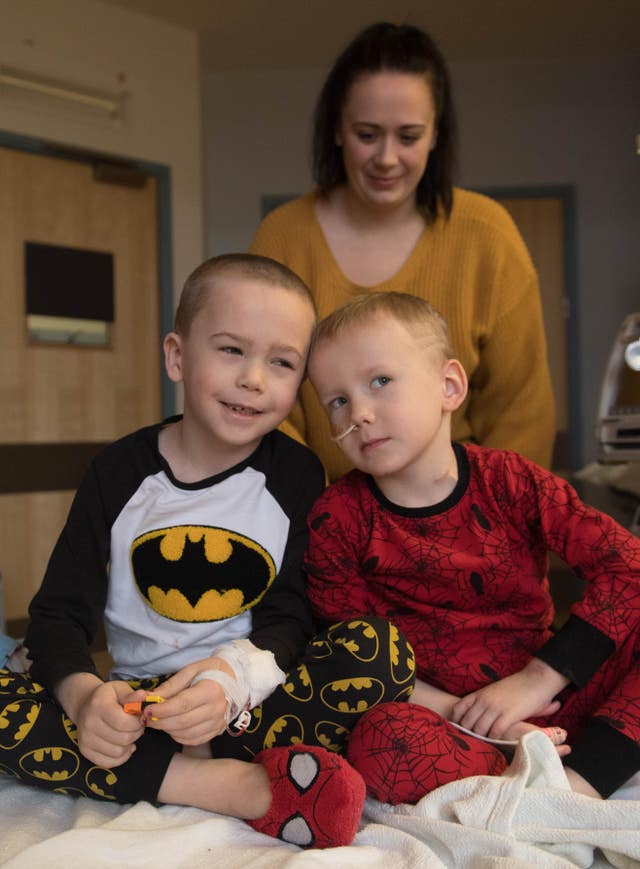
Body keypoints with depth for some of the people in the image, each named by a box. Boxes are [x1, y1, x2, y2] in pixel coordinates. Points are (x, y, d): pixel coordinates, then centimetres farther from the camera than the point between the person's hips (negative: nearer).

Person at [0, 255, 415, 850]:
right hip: (140, 704, 2)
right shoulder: (120, 472, -1)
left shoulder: (296, 477, -2)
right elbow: (58, 613, -2)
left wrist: (233, 677, -27)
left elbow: (289, 620, -4)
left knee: (382, 647, -25)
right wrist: (83, 694, -24)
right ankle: (241, 788, -29)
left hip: (253, 700, -1)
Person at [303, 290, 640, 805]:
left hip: (558, 700, 2)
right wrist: (457, 713, -18)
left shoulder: (508, 481, -2)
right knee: (377, 739, -35)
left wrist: (534, 680, -17)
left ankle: (582, 777, -26)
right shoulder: (338, 519, -3)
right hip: (445, 718, -2)